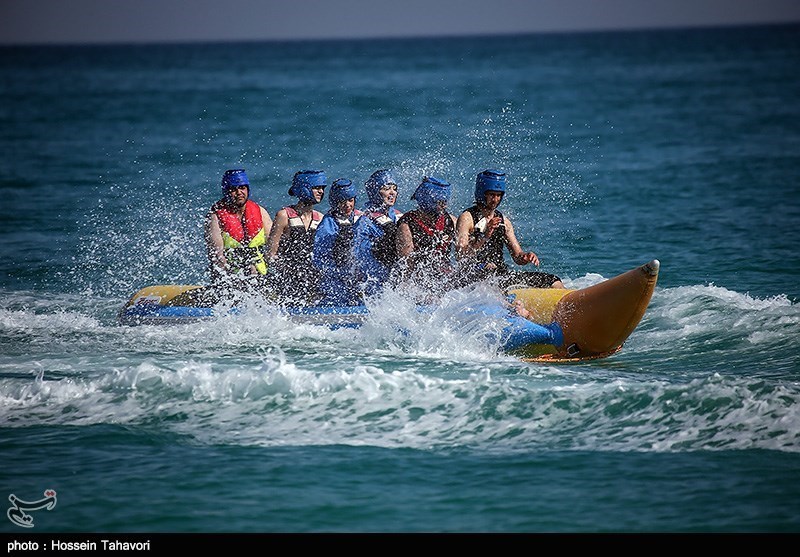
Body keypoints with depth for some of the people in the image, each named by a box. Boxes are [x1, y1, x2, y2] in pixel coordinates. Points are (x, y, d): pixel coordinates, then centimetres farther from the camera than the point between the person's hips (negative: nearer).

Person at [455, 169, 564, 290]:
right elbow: (460, 257, -13)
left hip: (502, 274, 7)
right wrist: (484, 236, -25)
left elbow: (517, 257, 17)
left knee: (553, 281, -5)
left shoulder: (504, 221, 18)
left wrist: (526, 257, -7)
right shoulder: (467, 218, -1)